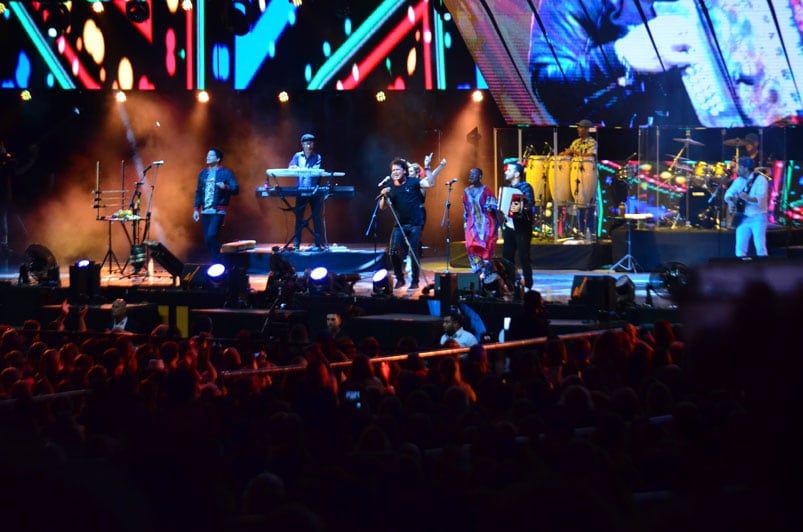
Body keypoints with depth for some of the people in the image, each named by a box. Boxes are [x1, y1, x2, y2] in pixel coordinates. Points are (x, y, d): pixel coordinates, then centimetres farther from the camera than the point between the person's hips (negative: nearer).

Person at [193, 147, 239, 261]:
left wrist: (225, 187, -26)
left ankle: (217, 263, -10)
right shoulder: (203, 173, 14)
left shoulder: (226, 173, -2)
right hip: (205, 211, 6)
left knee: (211, 236, -20)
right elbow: (198, 192, 18)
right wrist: (196, 209, 10)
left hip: (218, 210, -6)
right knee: (207, 239, 5)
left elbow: (236, 190, -7)